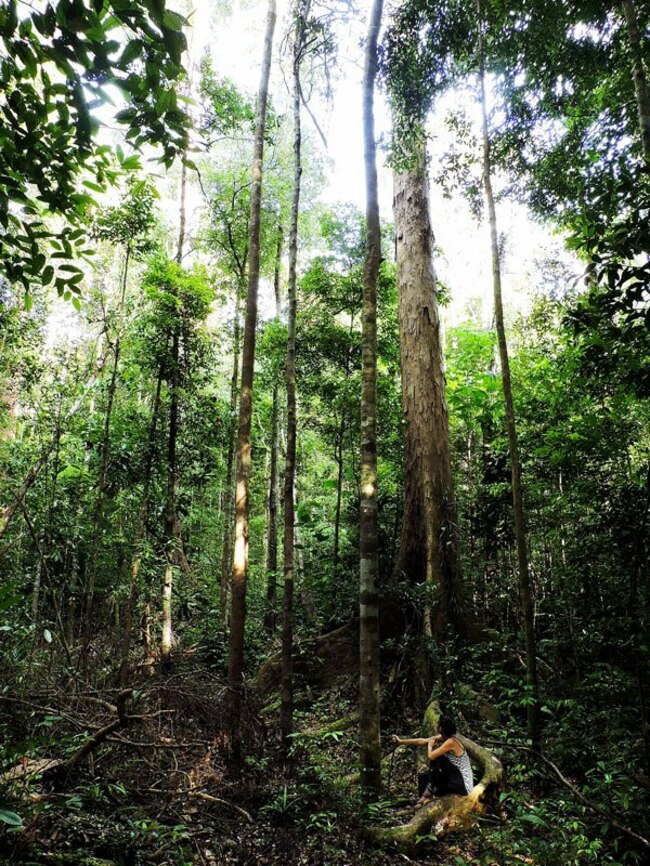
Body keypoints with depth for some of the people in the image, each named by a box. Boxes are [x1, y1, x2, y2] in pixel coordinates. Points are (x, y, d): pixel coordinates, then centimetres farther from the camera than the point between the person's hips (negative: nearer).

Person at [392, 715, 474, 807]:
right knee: (423, 777, 4)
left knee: (436, 758, -17)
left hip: (463, 785, -9)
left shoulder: (450, 742, -23)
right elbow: (422, 741, 7)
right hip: (457, 780, 9)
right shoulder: (442, 737, 2)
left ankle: (429, 791, -8)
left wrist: (430, 745, -5)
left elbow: (431, 756, -27)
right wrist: (401, 741, 9)